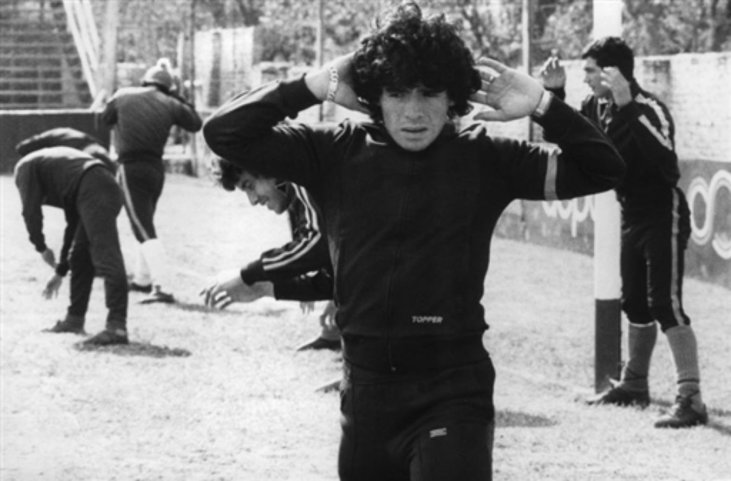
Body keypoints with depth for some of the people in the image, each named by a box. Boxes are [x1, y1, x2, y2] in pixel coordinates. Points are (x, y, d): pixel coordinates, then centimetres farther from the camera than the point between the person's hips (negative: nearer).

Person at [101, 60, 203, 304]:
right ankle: (142, 279, 39)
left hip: (131, 169, -5)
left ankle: (163, 287, -24)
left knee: (145, 231, -12)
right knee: (145, 224, 25)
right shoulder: (169, 104, 4)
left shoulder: (123, 96, -1)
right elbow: (196, 124, 14)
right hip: (156, 168, 5)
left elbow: (104, 119, 14)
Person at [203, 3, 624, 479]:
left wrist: (543, 105, -13)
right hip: (366, 386, 3)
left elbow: (603, 169, -1)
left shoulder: (483, 159, -2)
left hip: (454, 390, -3)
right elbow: (224, 133, -3)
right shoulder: (338, 153, 1)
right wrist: (311, 87, -11)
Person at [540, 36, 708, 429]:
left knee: (666, 305, -15)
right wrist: (554, 95, -3)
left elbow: (666, 164, -40)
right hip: (631, 216, 8)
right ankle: (634, 385, 35)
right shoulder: (596, 108, 1)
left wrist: (627, 108, -45)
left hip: (663, 216, -8)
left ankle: (691, 399, -18)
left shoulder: (649, 110, -23)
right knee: (636, 305, 19)